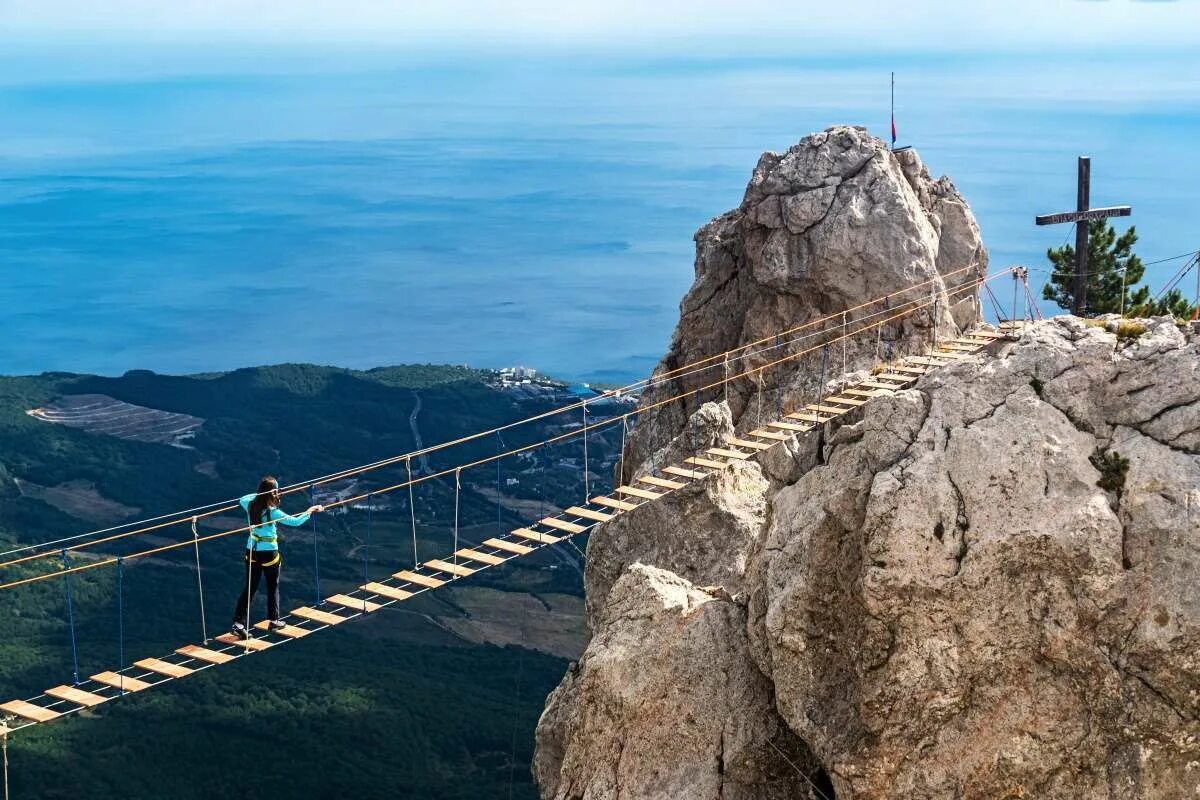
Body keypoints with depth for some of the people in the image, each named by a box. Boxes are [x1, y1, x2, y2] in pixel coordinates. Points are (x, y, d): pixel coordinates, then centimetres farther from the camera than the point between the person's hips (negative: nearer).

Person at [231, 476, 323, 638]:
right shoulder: (272, 512, -23)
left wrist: (259, 494, 20)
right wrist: (311, 511, -11)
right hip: (269, 553, -5)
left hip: (252, 551, 5)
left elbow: (241, 500, 18)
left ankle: (239, 623, 4)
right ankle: (274, 621, 27)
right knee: (273, 587, 15)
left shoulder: (251, 504, -7)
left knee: (249, 588, 10)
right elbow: (295, 521, -22)